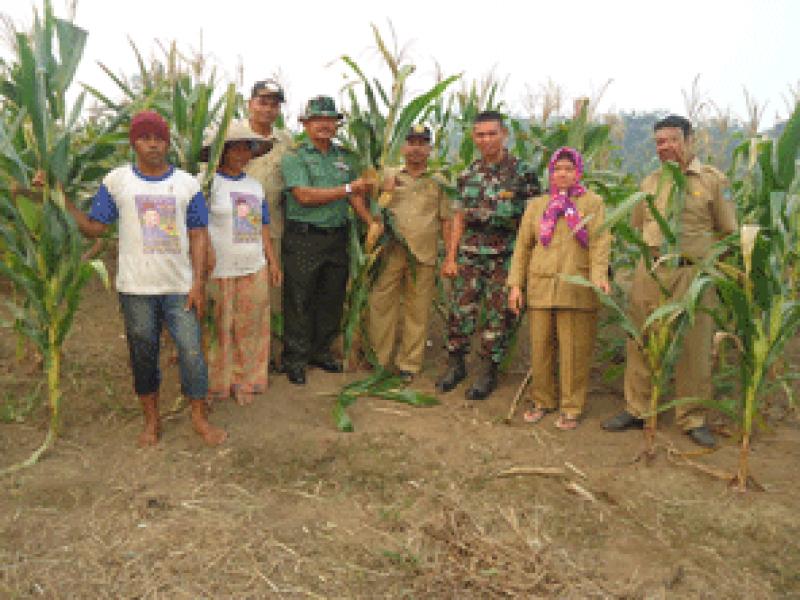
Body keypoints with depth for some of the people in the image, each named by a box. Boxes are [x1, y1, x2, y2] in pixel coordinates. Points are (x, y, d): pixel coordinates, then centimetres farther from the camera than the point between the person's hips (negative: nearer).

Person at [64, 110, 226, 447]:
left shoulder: (187, 183, 5)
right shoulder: (116, 181, 4)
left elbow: (198, 235, 3)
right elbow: (94, 229, 4)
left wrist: (199, 283, -3)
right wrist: (64, 204, -11)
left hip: (180, 286, 0)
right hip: (136, 288, 1)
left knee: (191, 351, -2)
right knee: (143, 355, 10)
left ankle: (200, 419, 14)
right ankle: (151, 421, 27)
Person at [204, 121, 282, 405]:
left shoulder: (255, 186, 14)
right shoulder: (210, 182, -5)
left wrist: (273, 262, 17)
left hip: (255, 269, 5)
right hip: (220, 271, -5)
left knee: (250, 330, 11)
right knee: (220, 330, 3)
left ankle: (245, 381, 24)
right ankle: (218, 383, 18)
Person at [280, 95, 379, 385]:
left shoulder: (344, 157, 14)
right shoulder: (294, 157, -4)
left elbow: (355, 194, 11)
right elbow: (305, 196, -16)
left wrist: (371, 222, -4)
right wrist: (347, 189, -16)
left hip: (337, 238, 6)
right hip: (304, 239, -6)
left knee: (332, 299, 13)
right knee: (299, 302, 1)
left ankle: (321, 351, 27)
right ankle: (295, 359, 12)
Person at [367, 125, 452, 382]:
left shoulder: (438, 183, 13)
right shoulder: (389, 178, 12)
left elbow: (446, 221, 11)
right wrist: (385, 193, -4)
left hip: (424, 256, 0)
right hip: (391, 252, 0)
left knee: (417, 312, 4)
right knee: (382, 306, 0)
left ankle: (409, 364, 15)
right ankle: (379, 361, 12)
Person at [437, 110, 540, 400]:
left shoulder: (522, 172, -3)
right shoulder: (468, 174, 10)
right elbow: (459, 219, 12)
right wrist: (451, 257, 7)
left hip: (506, 257, -3)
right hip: (469, 254, 4)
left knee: (499, 315, 2)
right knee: (461, 309, 5)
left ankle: (488, 370, 15)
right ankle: (455, 364, 21)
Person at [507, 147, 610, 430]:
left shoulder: (592, 203, 7)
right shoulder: (536, 205, 15)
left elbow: (600, 242, -4)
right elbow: (523, 246, 13)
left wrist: (599, 275, -20)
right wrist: (515, 284, 5)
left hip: (576, 288, -3)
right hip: (540, 287, 3)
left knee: (574, 350, 0)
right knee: (540, 348, 6)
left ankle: (571, 407, 12)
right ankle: (543, 401, 21)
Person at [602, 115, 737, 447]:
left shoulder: (712, 179, 1)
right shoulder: (650, 182, 12)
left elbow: (728, 232, 5)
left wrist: (702, 256, 1)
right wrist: (656, 248, 14)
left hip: (693, 275, -3)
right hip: (649, 273, 4)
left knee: (694, 348, 2)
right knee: (641, 344, 7)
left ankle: (693, 418, 15)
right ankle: (637, 409, 20)